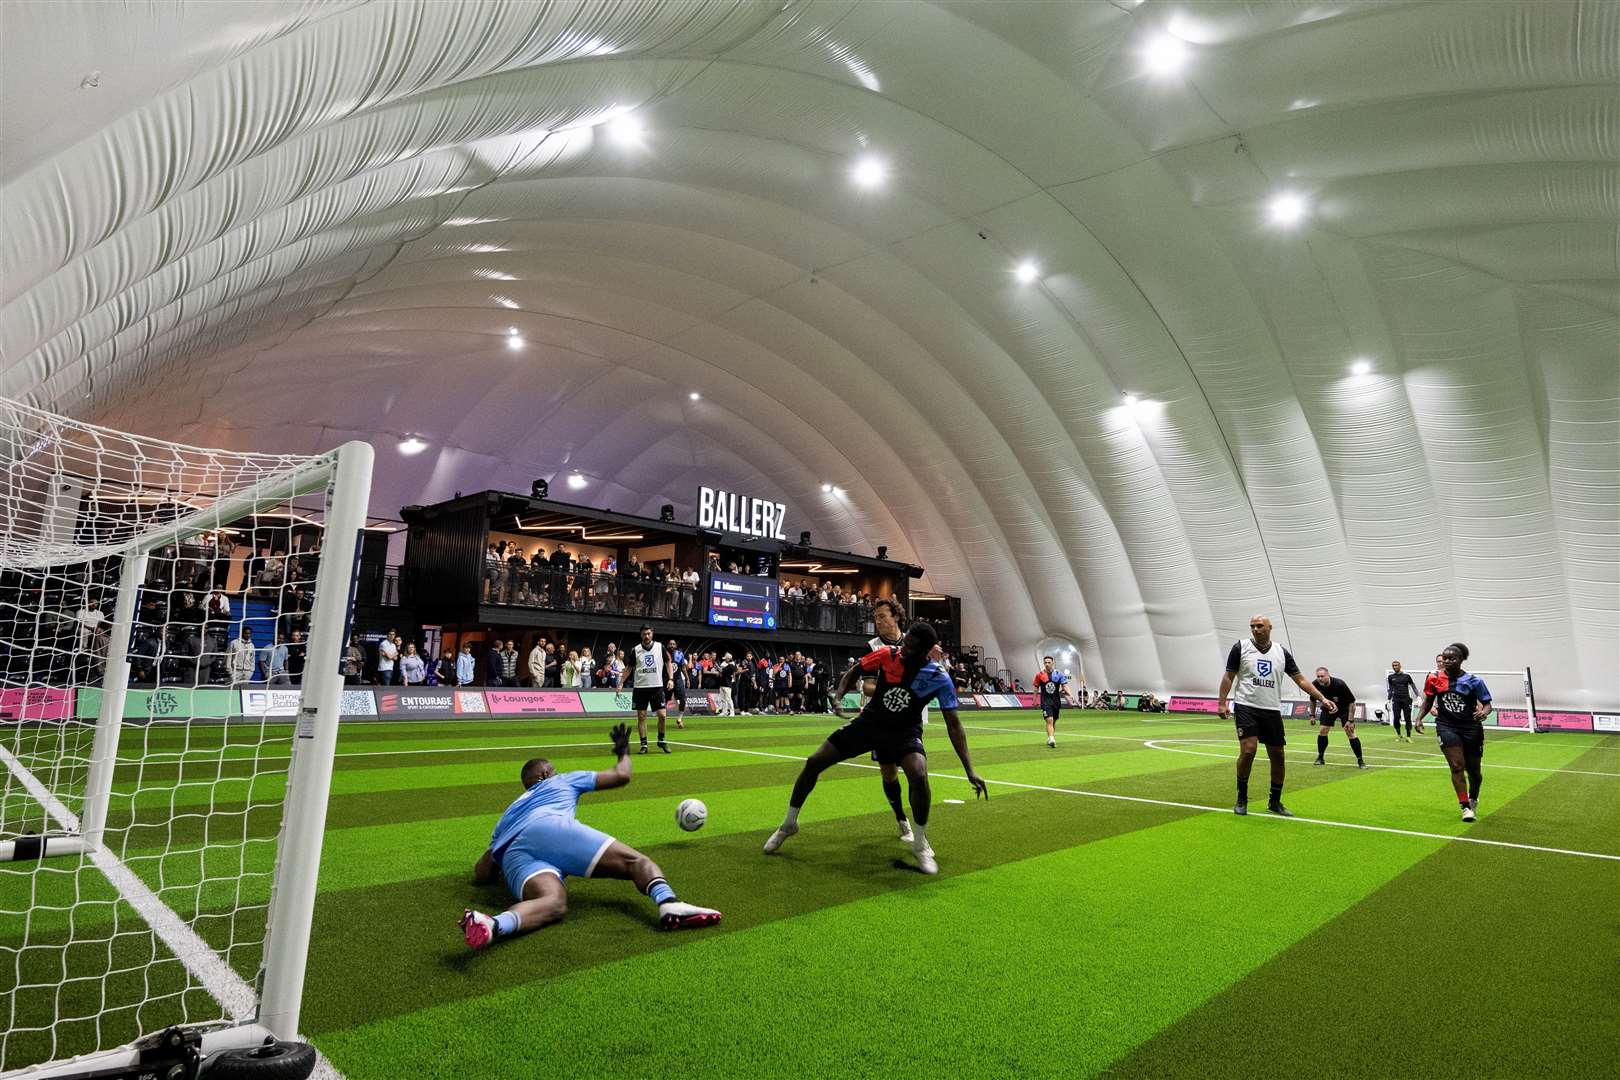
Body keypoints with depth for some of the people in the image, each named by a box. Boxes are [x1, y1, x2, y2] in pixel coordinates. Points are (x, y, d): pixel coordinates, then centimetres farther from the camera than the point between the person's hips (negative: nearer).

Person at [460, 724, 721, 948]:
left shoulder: (508, 813, 41)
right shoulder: (563, 780, 33)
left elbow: (481, 875, 31)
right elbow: (621, 776, 32)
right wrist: (624, 751, 53)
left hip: (511, 852, 4)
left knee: (554, 902, -24)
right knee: (635, 861, -7)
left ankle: (494, 925, -57)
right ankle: (669, 903, -40)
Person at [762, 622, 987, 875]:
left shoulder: (939, 679, -20)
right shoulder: (887, 654, -16)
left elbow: (954, 726, -15)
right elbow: (853, 673, 1)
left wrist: (970, 771, -18)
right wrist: (838, 698, -17)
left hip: (905, 732, -2)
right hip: (870, 721, 2)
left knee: (919, 777, -32)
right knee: (813, 763, -4)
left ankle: (920, 845, -5)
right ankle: (789, 824, 21)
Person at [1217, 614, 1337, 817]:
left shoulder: (1282, 652, 7)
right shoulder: (1240, 647, -1)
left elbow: (1300, 679, 11)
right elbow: (1228, 677, 2)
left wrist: (1322, 698, 1)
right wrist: (1222, 703, -4)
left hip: (1272, 711, 3)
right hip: (1247, 707, -3)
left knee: (1278, 757, 5)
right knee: (1247, 751, -15)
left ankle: (1275, 802, 22)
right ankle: (1241, 798, 2)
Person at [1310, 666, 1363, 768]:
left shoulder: (1340, 684, -34)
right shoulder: (1315, 685, -22)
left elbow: (1352, 702, -24)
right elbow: (1313, 700, 0)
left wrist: (1350, 720, -25)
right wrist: (1312, 715, 2)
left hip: (1344, 709, -3)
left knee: (1350, 733, -11)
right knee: (1322, 731, -4)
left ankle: (1360, 761, -1)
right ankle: (1320, 758, 10)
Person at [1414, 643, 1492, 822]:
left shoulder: (1474, 681, -6)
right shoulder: (1434, 678, 0)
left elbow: (1488, 704, -2)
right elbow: (1428, 701, 11)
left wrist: (1483, 712, -24)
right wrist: (1419, 718, -1)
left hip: (1471, 728, 0)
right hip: (1446, 727, 0)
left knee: (1473, 770, 12)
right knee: (1457, 766, -14)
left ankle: (1473, 800, 41)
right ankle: (1466, 807, -6)